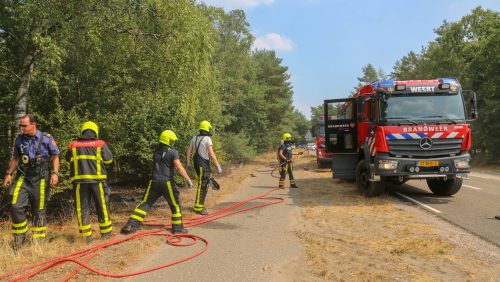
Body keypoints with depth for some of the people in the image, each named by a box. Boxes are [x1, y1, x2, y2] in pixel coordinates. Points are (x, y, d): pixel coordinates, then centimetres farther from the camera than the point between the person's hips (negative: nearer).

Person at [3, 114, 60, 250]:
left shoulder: (46, 138, -5)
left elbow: (55, 156, -2)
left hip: (40, 178, -3)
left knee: (39, 210, 2)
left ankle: (38, 240, 14)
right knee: (16, 207, -8)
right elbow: (15, 158, 18)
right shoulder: (19, 139, 7)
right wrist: (9, 173, 12)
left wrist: (55, 173, -13)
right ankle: (19, 237, 10)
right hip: (23, 177, 4)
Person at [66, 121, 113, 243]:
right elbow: (109, 160, 4)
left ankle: (87, 235, 8)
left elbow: (68, 161, 16)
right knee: (102, 206, 10)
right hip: (97, 179, -1)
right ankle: (106, 232, 18)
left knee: (82, 208, 8)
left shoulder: (73, 145, 5)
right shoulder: (101, 144, -2)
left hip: (79, 180, 1)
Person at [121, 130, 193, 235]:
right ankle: (178, 227, 14)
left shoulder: (156, 152, 11)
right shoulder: (173, 152, -8)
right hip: (167, 183, -5)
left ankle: (131, 225, 4)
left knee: (145, 203, 9)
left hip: (154, 181, 5)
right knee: (175, 204, 10)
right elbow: (179, 168, -13)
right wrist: (188, 179, -8)